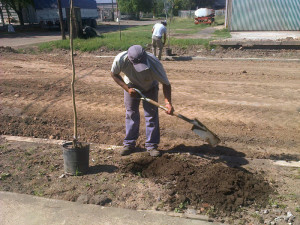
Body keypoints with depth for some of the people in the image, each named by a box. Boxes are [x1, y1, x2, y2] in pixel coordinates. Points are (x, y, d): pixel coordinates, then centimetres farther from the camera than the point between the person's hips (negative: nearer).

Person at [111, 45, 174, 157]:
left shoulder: (154, 63, -40)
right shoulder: (120, 60, -37)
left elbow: (166, 84, -28)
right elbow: (114, 74, -14)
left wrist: (168, 103, -40)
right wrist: (127, 88, -24)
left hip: (150, 87, -1)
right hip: (131, 86, 1)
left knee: (151, 114, -4)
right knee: (131, 114, 4)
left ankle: (151, 145, 8)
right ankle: (129, 144, 17)